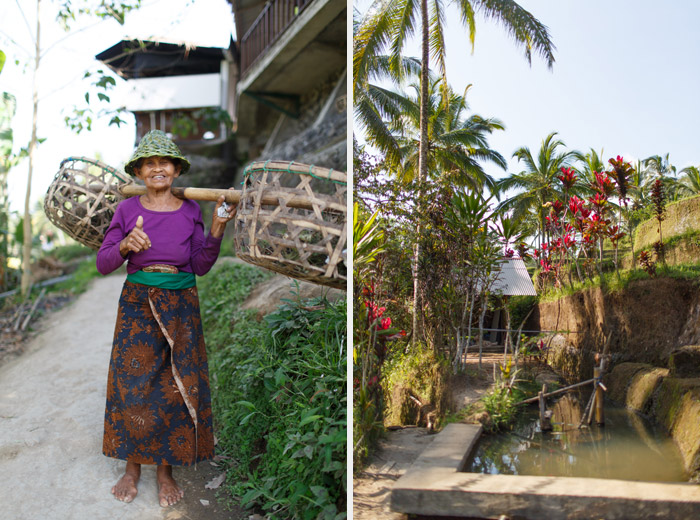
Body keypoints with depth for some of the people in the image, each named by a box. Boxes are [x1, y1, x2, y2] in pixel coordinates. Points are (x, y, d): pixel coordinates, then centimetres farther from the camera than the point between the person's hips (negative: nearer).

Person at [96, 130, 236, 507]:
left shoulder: (190, 211, 4)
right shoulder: (127, 210, 2)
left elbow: (201, 266, 2)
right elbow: (103, 263, 0)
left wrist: (216, 232, -11)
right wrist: (125, 246, -19)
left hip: (180, 305, 0)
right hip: (137, 302, 0)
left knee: (176, 386, 2)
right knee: (133, 382, 1)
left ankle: (166, 469, 16)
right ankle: (132, 466, 18)